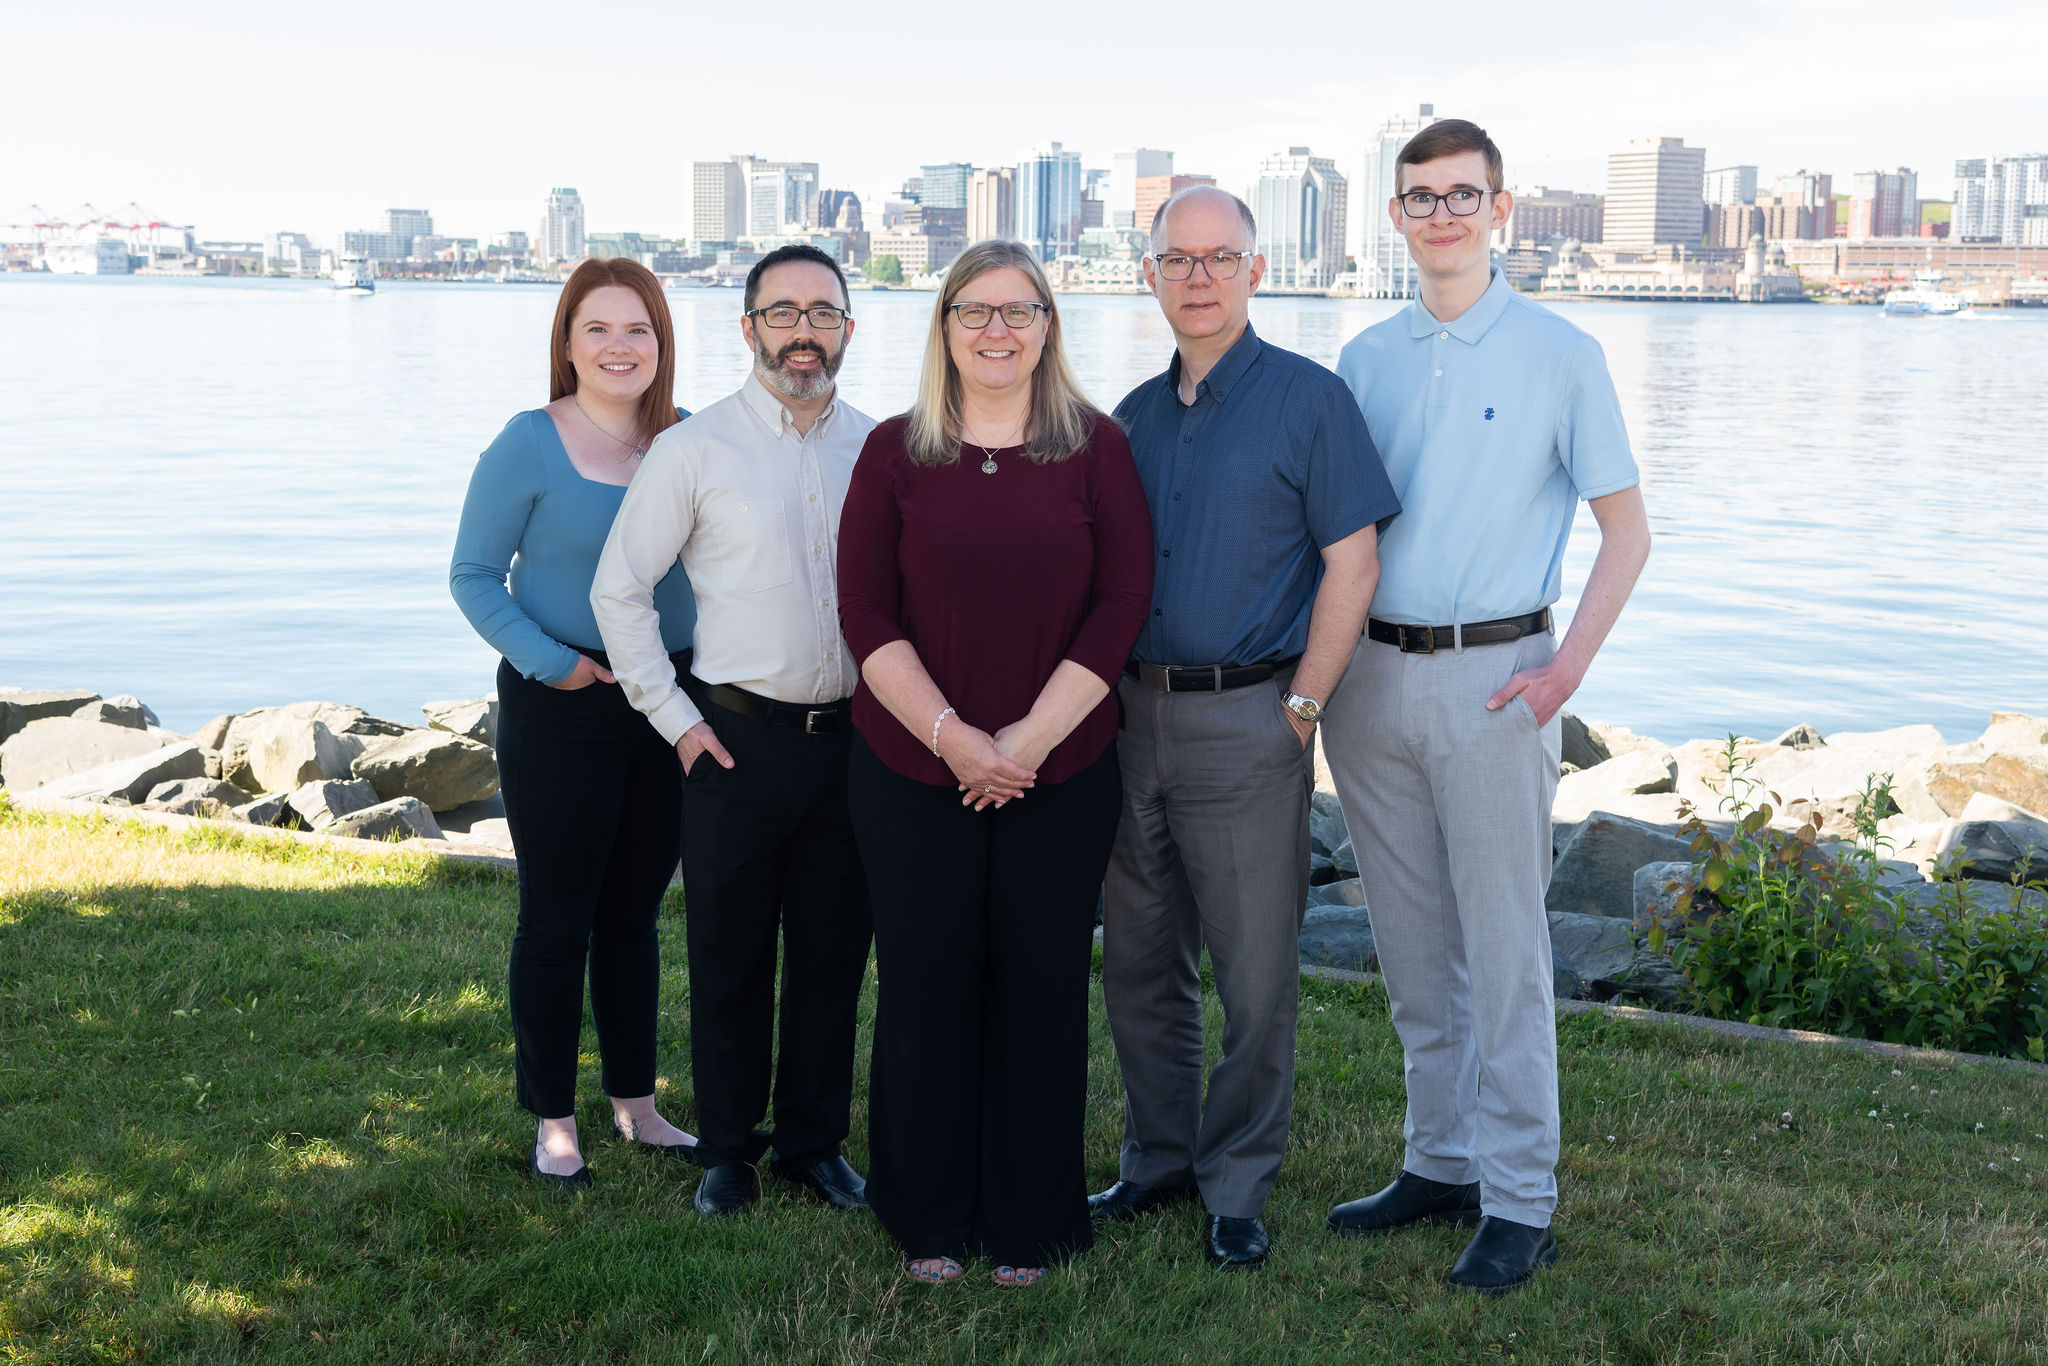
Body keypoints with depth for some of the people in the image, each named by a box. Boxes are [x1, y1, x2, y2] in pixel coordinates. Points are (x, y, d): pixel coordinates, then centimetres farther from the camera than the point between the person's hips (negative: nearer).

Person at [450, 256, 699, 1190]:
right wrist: (551, 660, -16)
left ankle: (636, 1103, 28)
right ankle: (553, 1121, 17)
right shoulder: (529, 446, -8)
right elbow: (473, 575, -5)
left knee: (634, 914, 15)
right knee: (557, 920, 4)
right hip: (560, 716, -4)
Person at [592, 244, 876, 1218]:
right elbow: (619, 590, 0)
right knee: (730, 956, 6)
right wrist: (675, 719, -4)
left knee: (834, 953, 10)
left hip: (855, 736, 3)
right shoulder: (694, 449, -3)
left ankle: (813, 1141, 26)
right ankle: (727, 1150, 22)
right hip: (738, 736, -2)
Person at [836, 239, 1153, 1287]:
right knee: (926, 987, 6)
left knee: (1042, 987, 6)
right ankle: (928, 1221, 23)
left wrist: (1031, 735, -12)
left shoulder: (1096, 448, 2)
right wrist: (950, 734, -13)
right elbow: (866, 612, -2)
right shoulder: (895, 451, 3)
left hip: (1063, 771, 0)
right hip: (912, 770, 0)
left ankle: (1030, 1223, 21)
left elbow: (1122, 602, -4)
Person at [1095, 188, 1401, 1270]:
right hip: (1135, 714, 5)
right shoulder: (1135, 415, 12)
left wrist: (1299, 708, -11)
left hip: (1246, 721, -5)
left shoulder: (1309, 400, -4)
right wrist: (1109, 694, 7)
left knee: (1255, 975, 2)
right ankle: (1160, 1158, 29)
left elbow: (1351, 564, -8)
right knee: (1140, 960, 13)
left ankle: (1238, 1186, 16)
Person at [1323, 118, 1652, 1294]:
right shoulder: (1366, 360, 11)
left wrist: (1569, 666, -12)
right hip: (1371, 673, 5)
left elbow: (1628, 529, -1)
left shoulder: (1558, 353, -1)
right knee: (1414, 951, 12)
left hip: (1492, 678, -4)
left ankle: (1519, 1201, 8)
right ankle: (1441, 1164, 25)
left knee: (1504, 949, -2)